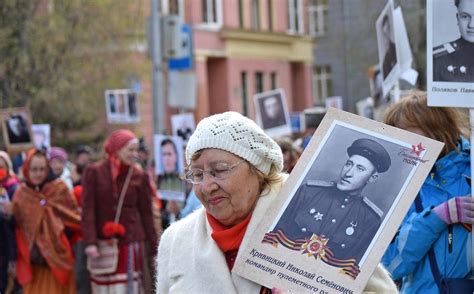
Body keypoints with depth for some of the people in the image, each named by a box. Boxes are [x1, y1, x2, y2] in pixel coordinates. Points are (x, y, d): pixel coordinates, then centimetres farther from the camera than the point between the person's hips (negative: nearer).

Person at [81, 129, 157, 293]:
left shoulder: (139, 176, 2)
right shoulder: (94, 172, -1)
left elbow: (146, 213, 4)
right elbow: (88, 209, -5)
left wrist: (154, 247, 2)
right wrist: (90, 242, -14)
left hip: (130, 243, 0)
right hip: (103, 244, 0)